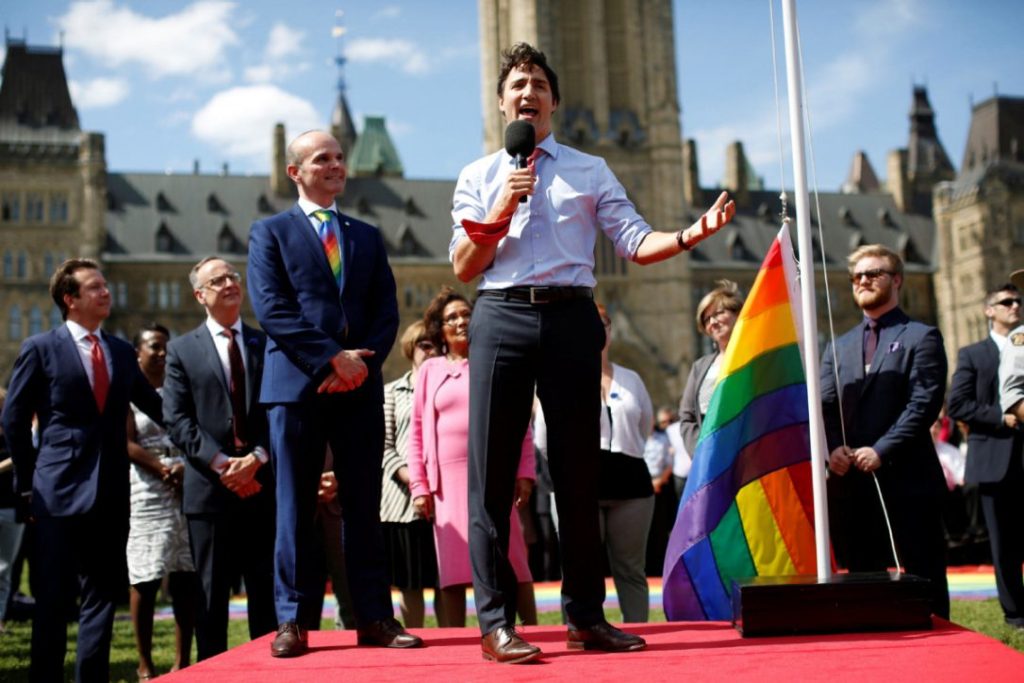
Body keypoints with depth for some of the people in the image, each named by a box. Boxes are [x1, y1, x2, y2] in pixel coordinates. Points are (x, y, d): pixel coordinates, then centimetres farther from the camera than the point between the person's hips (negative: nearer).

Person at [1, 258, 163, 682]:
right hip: (60, 491, -4)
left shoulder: (122, 353, 12)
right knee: (53, 598, 1)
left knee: (103, 594, 8)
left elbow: (156, 407, 15)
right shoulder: (40, 349, -1)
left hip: (111, 492, 4)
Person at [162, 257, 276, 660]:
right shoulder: (182, 350, 8)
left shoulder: (268, 344, 13)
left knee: (268, 596, 6)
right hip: (210, 488, -1)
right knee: (211, 597, 4)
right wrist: (220, 464, -13)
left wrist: (257, 458, -12)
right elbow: (177, 420, -2)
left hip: (264, 484, 2)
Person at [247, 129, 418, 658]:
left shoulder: (367, 236, 19)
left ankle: (374, 618, 7)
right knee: (295, 508, -1)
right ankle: (292, 620, 4)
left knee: (363, 506, 4)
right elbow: (271, 309, -6)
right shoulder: (270, 232, 8)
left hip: (360, 385, 3)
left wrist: (363, 363, -8)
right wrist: (331, 358, -14)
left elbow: (386, 311, 10)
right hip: (296, 384, -3)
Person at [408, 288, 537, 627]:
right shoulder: (430, 370, 12)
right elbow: (417, 432, 9)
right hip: (449, 481, 1)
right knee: (452, 570, 1)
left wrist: (525, 473, -3)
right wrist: (418, 485, 2)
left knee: (513, 562, -1)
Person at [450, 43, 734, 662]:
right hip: (501, 316, -1)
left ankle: (587, 615, 14)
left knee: (579, 470, 4)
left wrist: (694, 233, -11)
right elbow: (464, 268, 6)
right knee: (494, 471, -5)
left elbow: (636, 243, 6)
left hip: (572, 319, 1)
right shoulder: (478, 177, 15)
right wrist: (503, 206, -7)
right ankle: (496, 620, 1)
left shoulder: (590, 171, 16)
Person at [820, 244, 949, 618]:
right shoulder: (838, 346, 19)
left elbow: (924, 404, -8)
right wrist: (833, 447, -8)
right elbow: (825, 405, 11)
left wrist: (881, 450, -16)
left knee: (924, 579, 0)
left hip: (906, 479, -5)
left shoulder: (921, 337, 2)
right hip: (851, 482, 5)